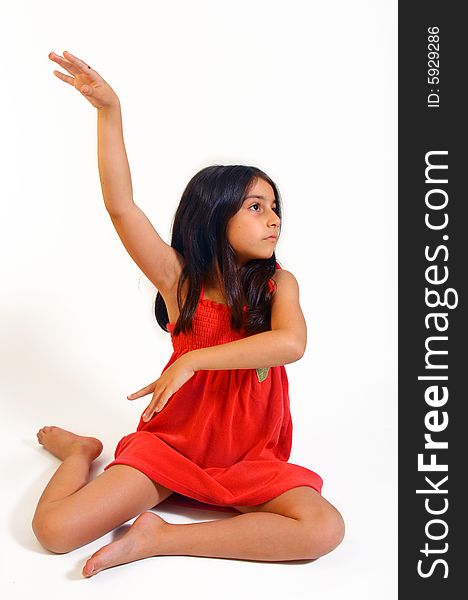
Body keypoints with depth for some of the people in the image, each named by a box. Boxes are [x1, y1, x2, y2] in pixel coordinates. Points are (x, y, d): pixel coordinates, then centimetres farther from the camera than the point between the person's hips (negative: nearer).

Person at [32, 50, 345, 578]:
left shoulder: (279, 283, -6)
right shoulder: (178, 277, -7)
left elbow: (291, 343, -27)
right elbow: (121, 206, -17)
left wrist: (190, 361, -26)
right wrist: (109, 109, -23)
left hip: (250, 459, 1)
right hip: (169, 443, 0)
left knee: (325, 530, -25)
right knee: (54, 529, -14)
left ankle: (159, 538, -15)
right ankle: (81, 451, 22)